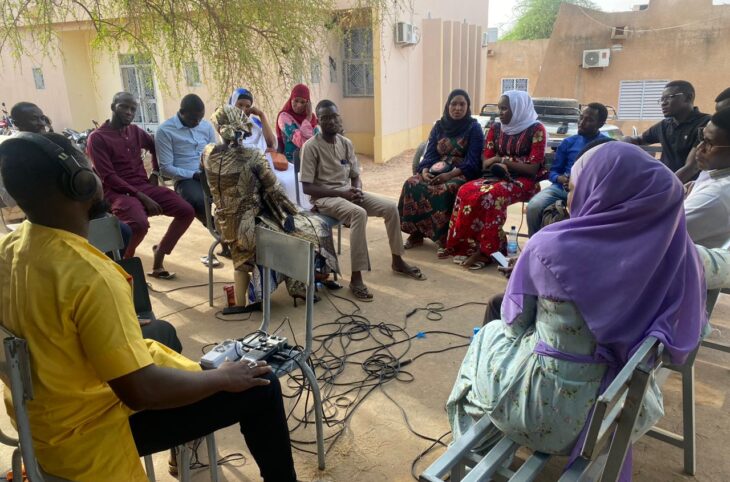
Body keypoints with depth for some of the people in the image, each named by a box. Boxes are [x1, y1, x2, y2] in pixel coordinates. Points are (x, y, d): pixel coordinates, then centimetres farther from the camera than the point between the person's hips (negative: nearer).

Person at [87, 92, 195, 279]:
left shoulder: (135, 131, 11)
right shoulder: (97, 138, -7)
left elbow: (155, 148, 32)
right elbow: (108, 178, -15)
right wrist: (141, 197, -20)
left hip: (144, 186, 6)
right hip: (118, 191, -6)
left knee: (187, 211, -11)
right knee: (140, 224, -36)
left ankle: (159, 254, 4)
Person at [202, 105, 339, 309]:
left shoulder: (208, 154, -6)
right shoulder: (253, 156, -21)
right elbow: (275, 193, -12)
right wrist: (294, 211, 5)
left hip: (225, 227, 7)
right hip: (249, 227, -7)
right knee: (314, 229, 11)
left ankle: (259, 291, 36)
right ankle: (300, 287, 21)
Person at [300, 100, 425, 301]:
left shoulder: (346, 143, 8)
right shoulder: (311, 146, -11)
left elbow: (355, 176, 14)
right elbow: (307, 187, -14)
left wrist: (357, 190, -10)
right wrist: (340, 192, -20)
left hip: (348, 192, 7)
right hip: (324, 197, -6)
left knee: (390, 207, -8)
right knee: (359, 213, -35)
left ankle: (397, 260, 11)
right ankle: (356, 277, -31)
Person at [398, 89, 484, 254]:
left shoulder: (474, 128, -2)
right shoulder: (439, 126, 12)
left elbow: (473, 162, -11)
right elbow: (430, 153, 8)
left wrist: (449, 175, -25)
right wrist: (425, 170, -14)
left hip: (462, 173, -5)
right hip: (438, 170, 5)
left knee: (444, 190, -37)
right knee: (411, 184, -22)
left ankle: (445, 238, -25)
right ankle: (416, 233, -14)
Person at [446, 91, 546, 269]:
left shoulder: (536, 130, -5)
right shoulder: (495, 129, 11)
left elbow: (532, 169, -10)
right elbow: (486, 163, 10)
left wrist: (502, 160, -10)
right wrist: (499, 165, -13)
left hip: (524, 181, -5)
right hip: (498, 177, 5)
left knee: (489, 196, -34)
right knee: (466, 191, -24)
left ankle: (486, 249, -25)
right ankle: (468, 246, -21)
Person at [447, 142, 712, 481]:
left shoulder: (549, 246, -23)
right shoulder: (672, 248, -13)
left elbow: (514, 322, -9)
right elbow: (723, 269, 9)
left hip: (547, 405, -3)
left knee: (491, 336, 28)